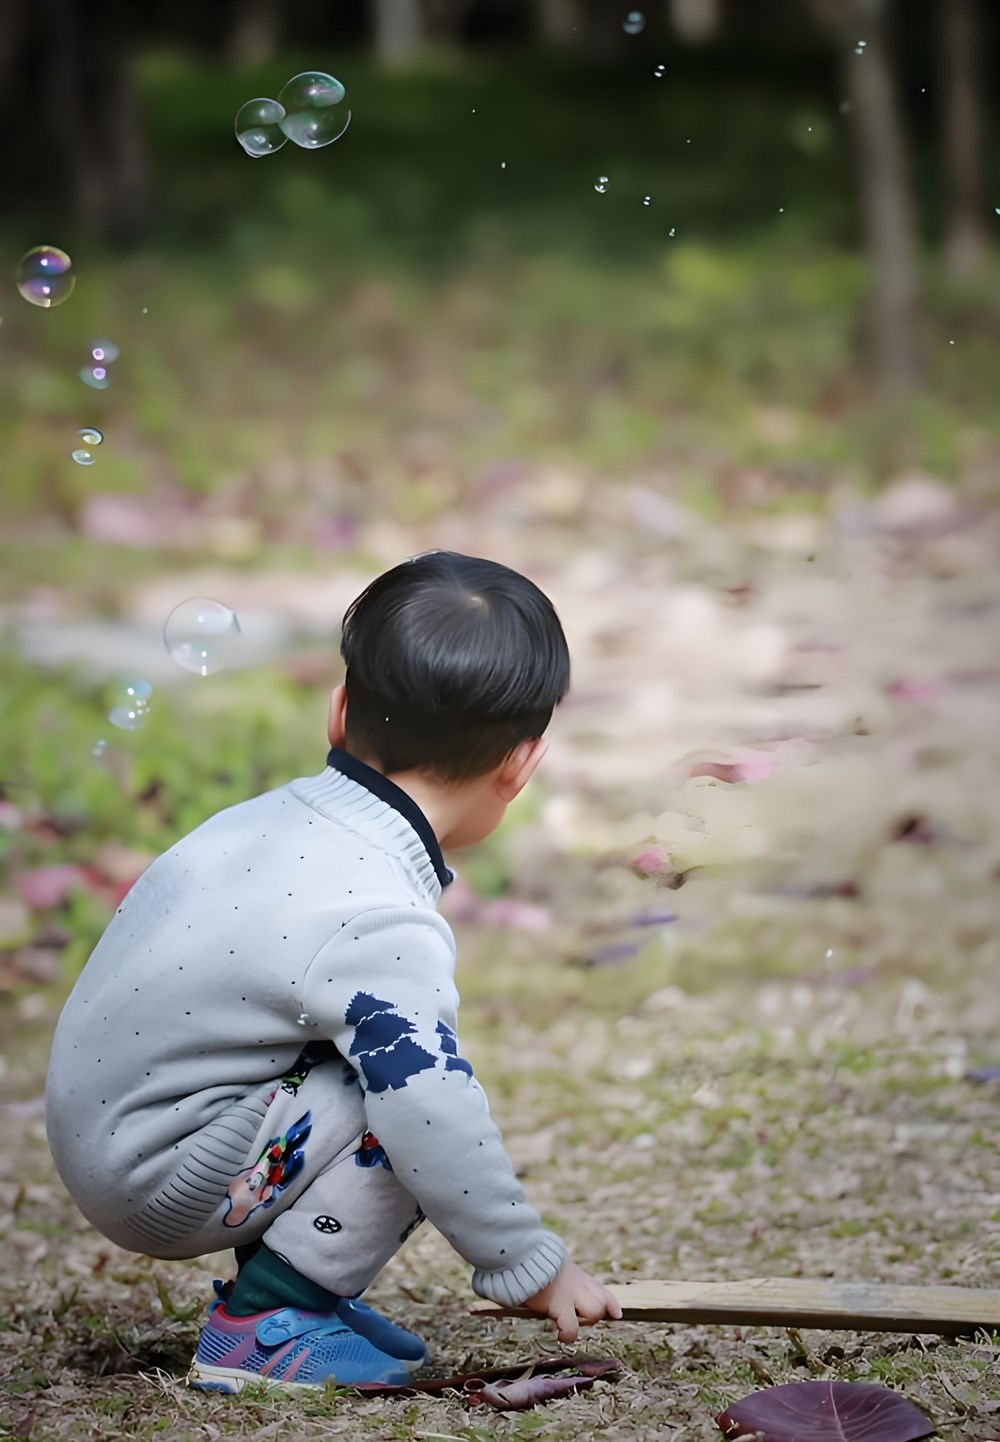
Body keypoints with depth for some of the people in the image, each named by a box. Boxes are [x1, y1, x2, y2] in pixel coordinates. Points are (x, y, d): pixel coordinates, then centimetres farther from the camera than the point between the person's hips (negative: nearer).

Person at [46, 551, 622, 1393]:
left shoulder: (279, 818, 3)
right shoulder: (384, 925, -25)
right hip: (159, 1184, -9)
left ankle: (294, 1288, 12)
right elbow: (434, 1124, -27)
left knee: (394, 1061, 11)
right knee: (405, 1097, -17)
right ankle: (263, 1324, -8)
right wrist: (533, 1268, -14)